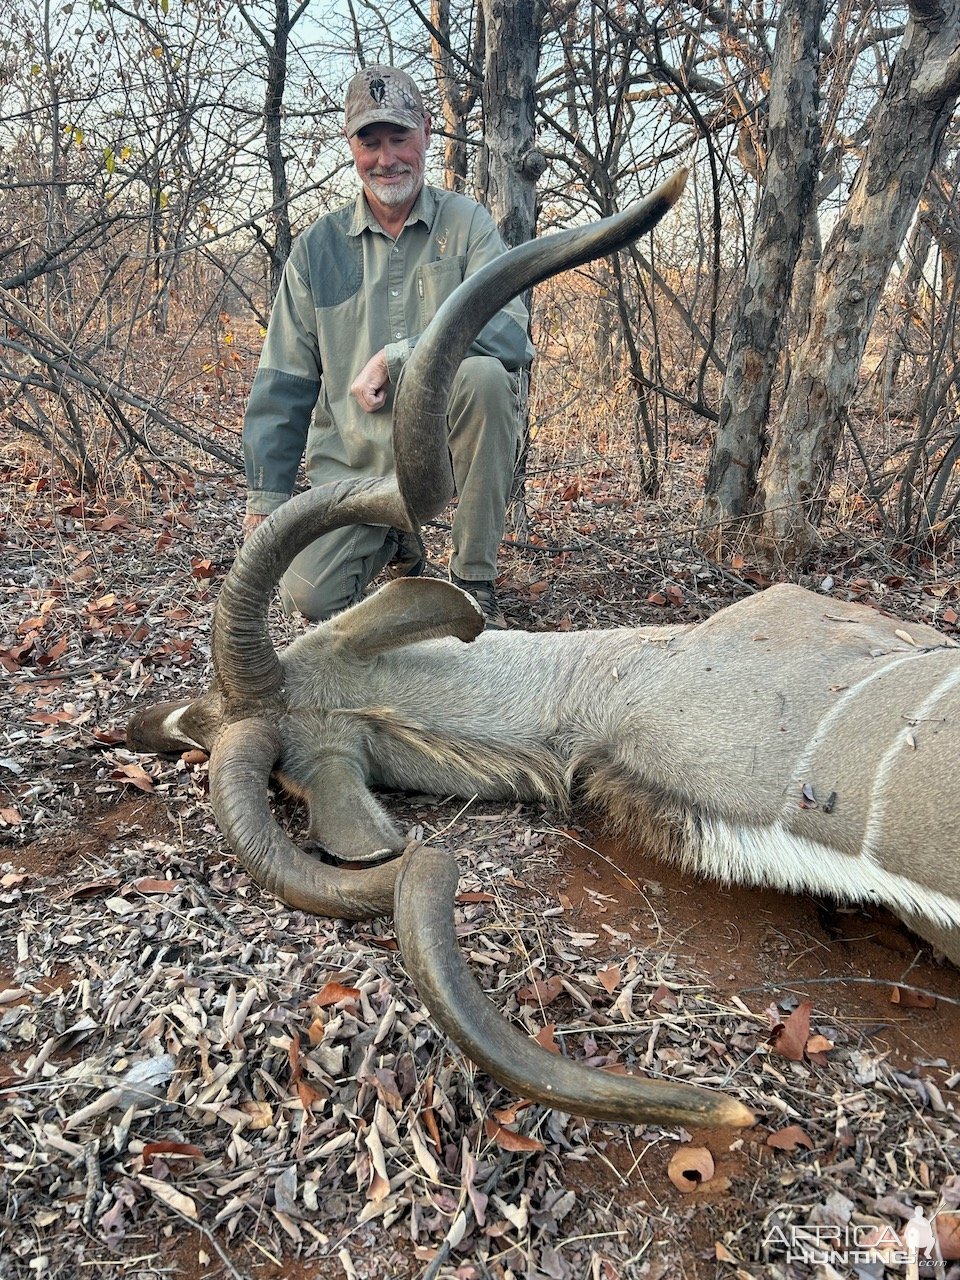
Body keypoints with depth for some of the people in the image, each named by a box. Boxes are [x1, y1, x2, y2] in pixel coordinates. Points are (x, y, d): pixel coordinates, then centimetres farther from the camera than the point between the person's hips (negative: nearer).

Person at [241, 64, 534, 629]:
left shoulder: (466, 223, 2)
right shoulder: (319, 246, 6)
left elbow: (510, 331, -14)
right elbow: (282, 384, 7)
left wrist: (394, 356, -21)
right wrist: (266, 495, 3)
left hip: (447, 436, -1)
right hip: (354, 460, 2)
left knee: (484, 374, -32)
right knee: (311, 595, -17)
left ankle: (475, 581, -18)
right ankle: (394, 543, 20)